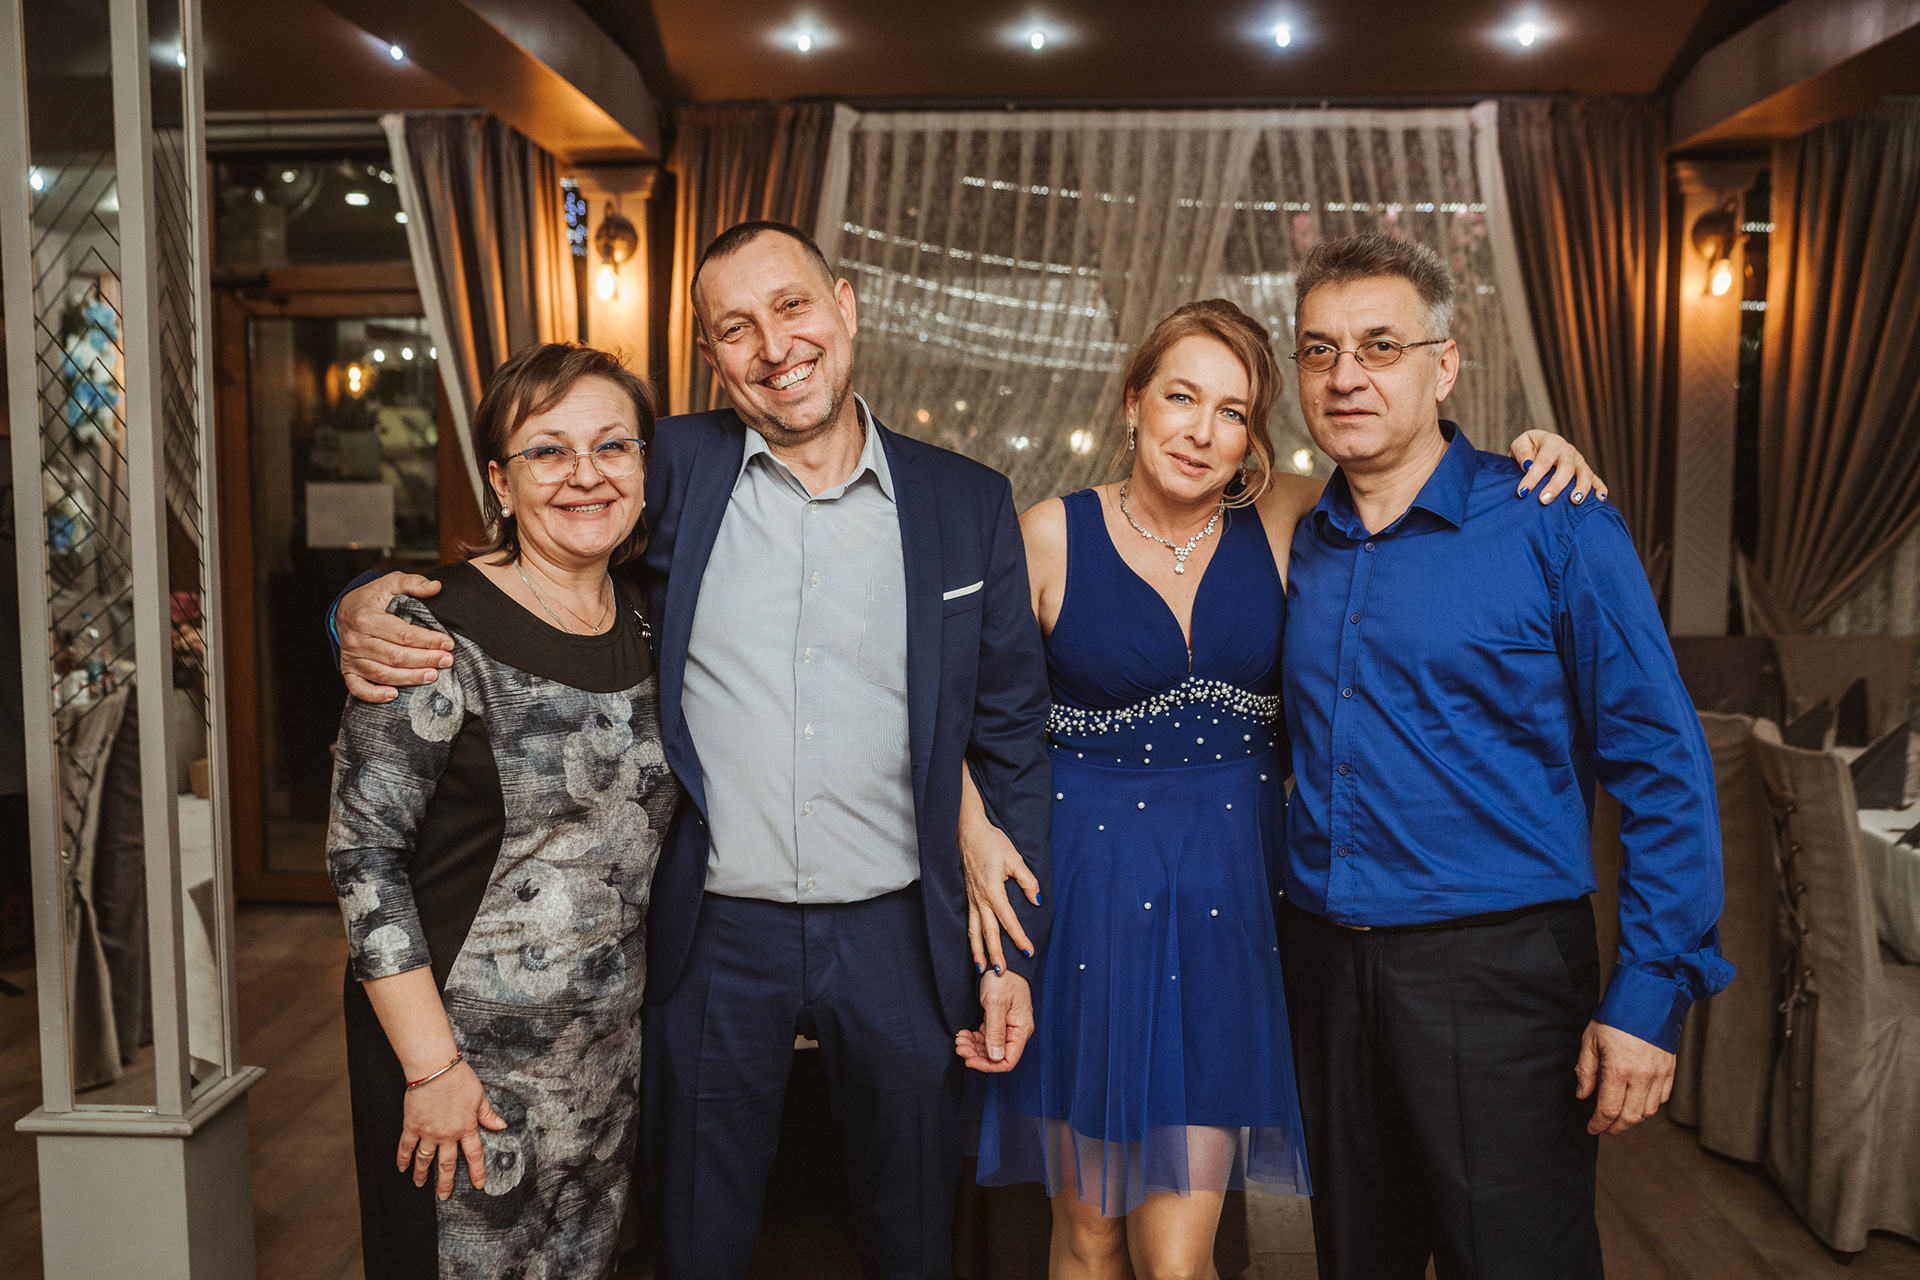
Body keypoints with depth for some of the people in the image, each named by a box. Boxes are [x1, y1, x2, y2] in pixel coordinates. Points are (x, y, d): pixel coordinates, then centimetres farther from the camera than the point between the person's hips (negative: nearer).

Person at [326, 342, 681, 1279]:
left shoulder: (646, 625, 2)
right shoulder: (440, 632, -17)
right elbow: (362, 854, -16)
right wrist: (433, 1064, -16)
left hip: (611, 1054, 6)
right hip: (465, 1052, -5)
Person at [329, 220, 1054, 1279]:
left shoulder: (970, 505, 0)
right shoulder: (674, 471, -2)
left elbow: (1011, 739, 3)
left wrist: (1012, 951, 2)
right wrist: (372, 607, -17)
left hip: (897, 937, 1)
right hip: (714, 938, 0)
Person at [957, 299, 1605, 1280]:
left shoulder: (1285, 521, 1)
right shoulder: (1052, 535, -4)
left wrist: (1532, 452, -8)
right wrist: (976, 833, -14)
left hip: (1227, 895, 1)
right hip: (1083, 892, -1)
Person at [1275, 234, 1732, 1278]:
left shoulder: (1555, 528, -7)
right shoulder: (1294, 546, 7)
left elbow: (1662, 769, -9)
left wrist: (1650, 991, -13)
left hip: (1498, 967, -4)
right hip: (1323, 962, 5)